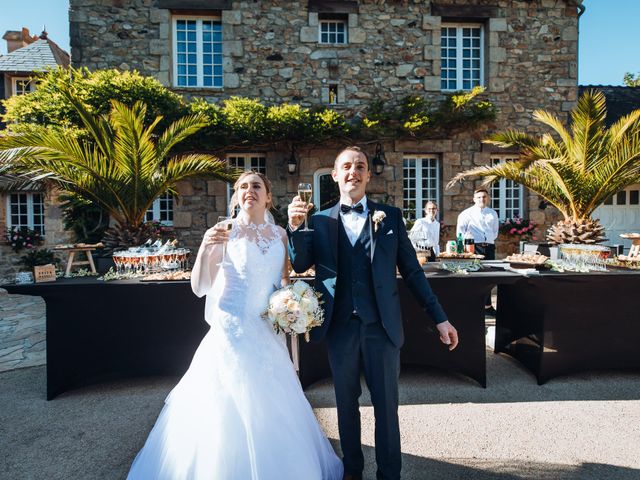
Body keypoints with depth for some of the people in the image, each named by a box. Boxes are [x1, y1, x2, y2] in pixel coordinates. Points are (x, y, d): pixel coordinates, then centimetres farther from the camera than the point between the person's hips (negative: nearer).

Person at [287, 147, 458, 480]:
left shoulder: (390, 216, 4)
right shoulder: (321, 221, 5)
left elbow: (411, 270, 4)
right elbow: (301, 265, -3)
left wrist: (439, 318, 2)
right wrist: (295, 227, -19)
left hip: (382, 326, 0)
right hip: (340, 328, 1)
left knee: (386, 406, 11)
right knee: (346, 404, 17)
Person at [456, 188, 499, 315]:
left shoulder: (493, 213, 16)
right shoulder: (467, 213, 1)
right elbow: (460, 232, -1)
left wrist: (491, 240, 13)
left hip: (489, 247, 5)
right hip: (474, 247, -5)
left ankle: (487, 306, 18)